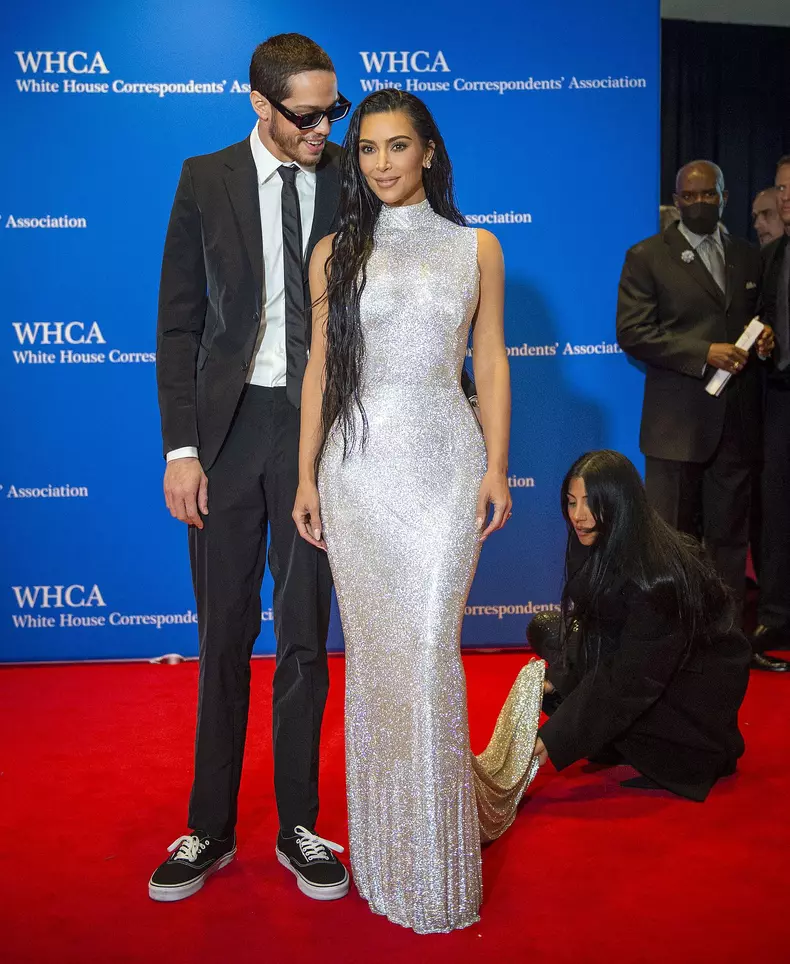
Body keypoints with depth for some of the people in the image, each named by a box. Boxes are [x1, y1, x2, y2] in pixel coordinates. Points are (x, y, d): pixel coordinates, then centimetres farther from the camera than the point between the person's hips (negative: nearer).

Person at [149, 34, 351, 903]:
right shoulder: (205, 181, 3)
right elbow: (178, 324, 1)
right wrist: (180, 447, -7)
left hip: (320, 426, 0)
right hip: (228, 425, 0)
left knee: (305, 635, 8)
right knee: (224, 636, 9)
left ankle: (297, 827, 24)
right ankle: (211, 829, 26)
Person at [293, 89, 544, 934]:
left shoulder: (475, 248, 8)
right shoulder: (336, 252, 8)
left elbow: (491, 363, 6)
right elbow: (320, 367, 7)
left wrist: (497, 467, -1)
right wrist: (305, 476, 3)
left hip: (444, 464, -1)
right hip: (357, 467, 1)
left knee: (428, 652, -4)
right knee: (372, 654, 6)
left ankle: (440, 861, 17)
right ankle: (387, 855, 25)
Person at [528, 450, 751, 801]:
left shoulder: (656, 575, -33)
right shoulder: (600, 548, -8)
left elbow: (631, 680, -31)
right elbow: (589, 628, 5)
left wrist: (555, 740, -32)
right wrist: (556, 678, -10)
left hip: (696, 677, -8)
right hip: (641, 660, 8)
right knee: (544, 628, -3)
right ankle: (619, 744, 0)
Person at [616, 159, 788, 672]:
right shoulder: (647, 256, 1)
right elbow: (632, 331, -8)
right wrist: (703, 354, -17)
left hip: (738, 420, 4)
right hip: (678, 422, -4)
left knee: (730, 537, 10)